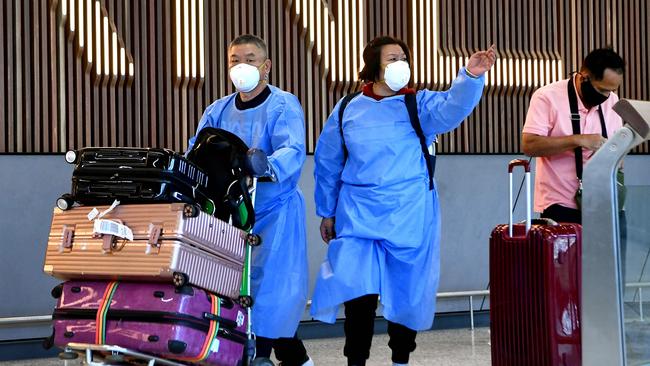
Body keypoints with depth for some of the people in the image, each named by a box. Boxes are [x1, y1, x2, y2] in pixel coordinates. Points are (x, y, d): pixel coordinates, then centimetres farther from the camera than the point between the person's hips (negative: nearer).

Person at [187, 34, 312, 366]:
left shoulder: (283, 106, -6)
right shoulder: (218, 111, 12)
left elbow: (292, 151, -23)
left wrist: (268, 166, -44)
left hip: (275, 209, -6)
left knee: (269, 281, -13)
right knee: (236, 285, 9)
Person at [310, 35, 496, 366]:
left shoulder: (420, 104, 2)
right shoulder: (348, 110, 5)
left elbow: (452, 109, -21)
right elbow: (328, 164, 13)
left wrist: (471, 77, -38)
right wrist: (327, 211, 14)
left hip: (409, 215, 0)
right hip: (358, 215, 0)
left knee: (406, 291, 8)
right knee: (358, 291, -9)